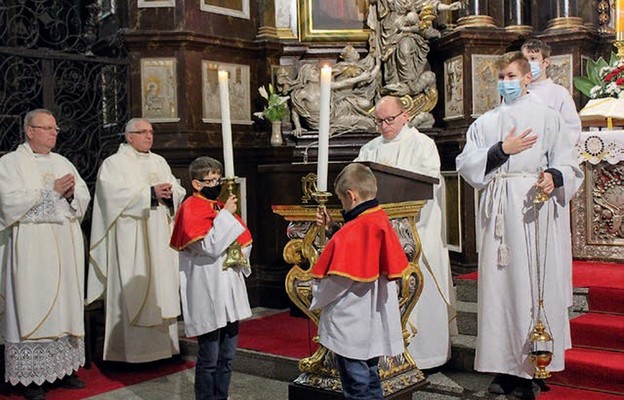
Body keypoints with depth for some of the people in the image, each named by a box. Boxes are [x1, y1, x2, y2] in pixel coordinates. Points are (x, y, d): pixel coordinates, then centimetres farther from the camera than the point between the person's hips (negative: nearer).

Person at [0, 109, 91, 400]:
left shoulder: (63, 163, 16)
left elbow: (84, 198, 12)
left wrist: (71, 193, -10)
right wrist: (52, 192, -15)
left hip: (66, 248, 5)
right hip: (32, 250, -5)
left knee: (65, 304, 7)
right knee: (32, 308, -4)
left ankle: (63, 367, 15)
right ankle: (30, 376, 2)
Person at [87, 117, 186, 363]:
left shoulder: (159, 162, 18)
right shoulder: (114, 163, 2)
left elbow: (178, 192, 12)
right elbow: (115, 194, -15)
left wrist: (169, 193, -11)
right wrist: (150, 193, -19)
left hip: (160, 240, 6)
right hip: (130, 239, -5)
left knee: (162, 287, 4)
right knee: (133, 290, -7)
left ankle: (162, 344, 10)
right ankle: (132, 349, -2)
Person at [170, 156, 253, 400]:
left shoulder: (221, 207, 14)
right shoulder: (191, 210, -9)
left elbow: (245, 241, 20)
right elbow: (210, 247, -20)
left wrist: (241, 254, -1)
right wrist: (226, 215, -15)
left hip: (229, 291, 8)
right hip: (206, 295, -7)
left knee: (227, 357, 14)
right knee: (209, 359, 0)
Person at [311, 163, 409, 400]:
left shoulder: (351, 233, -20)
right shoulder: (382, 223, 2)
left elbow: (336, 281, -17)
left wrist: (317, 301, 2)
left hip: (351, 328, -8)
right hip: (375, 326, 8)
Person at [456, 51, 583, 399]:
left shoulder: (547, 117, 11)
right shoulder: (485, 123, 19)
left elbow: (568, 164, 3)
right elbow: (466, 163, 6)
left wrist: (553, 176, -18)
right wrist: (501, 150, -5)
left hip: (532, 205, -3)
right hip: (497, 208, 3)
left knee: (531, 280, -7)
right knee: (498, 280, 0)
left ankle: (533, 368, -1)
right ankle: (506, 365, 6)